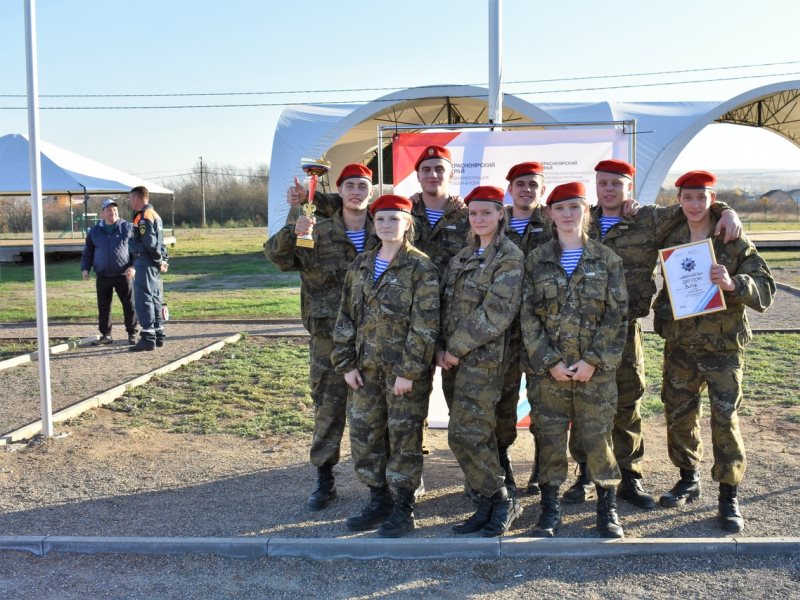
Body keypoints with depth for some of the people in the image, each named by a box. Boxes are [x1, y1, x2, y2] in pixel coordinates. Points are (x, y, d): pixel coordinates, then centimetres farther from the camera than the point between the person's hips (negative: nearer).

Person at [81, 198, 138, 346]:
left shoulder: (127, 228, 2)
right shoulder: (95, 231, 10)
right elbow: (87, 253, 17)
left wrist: (133, 266, -13)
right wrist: (85, 268, 3)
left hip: (123, 275, -3)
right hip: (103, 277, 3)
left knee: (129, 306, 0)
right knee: (103, 307, 6)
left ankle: (132, 334, 10)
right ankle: (106, 335, 16)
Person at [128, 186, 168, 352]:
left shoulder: (144, 217, -13)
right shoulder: (154, 214, 19)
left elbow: (150, 242, -20)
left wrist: (159, 261, -11)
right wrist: (162, 261, 12)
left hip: (145, 263, -10)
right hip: (153, 264, 10)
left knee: (143, 300, -9)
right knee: (154, 300, 13)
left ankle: (148, 338, -9)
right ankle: (158, 336, 19)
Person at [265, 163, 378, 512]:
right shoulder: (319, 233, 1)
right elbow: (277, 256, -10)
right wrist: (292, 232, -28)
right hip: (329, 335, -1)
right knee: (328, 407, 4)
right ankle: (324, 479, 17)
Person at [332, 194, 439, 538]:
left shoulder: (421, 267, -8)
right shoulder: (361, 265, 9)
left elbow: (425, 325, -13)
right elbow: (346, 317, 10)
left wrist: (409, 371, -17)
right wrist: (346, 363, 3)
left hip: (405, 369, -6)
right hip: (366, 367, 6)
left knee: (404, 436, 4)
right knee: (364, 433, 11)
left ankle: (403, 509, 17)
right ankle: (379, 500, 27)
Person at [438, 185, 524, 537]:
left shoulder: (509, 257, -6)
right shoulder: (462, 258, 17)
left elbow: (497, 312, -15)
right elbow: (445, 305, 15)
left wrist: (457, 347, -14)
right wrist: (441, 347, 0)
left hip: (483, 358, -7)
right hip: (454, 359, 7)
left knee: (465, 435, -11)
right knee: (479, 435, 10)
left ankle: (500, 501, 5)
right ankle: (489, 505, 19)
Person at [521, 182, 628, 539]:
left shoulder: (607, 259, 4)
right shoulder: (536, 260, 5)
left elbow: (617, 314, -1)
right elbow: (527, 315, 0)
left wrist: (594, 360, -10)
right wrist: (549, 361, -9)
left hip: (596, 369, -1)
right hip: (548, 369, 1)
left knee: (597, 437, 2)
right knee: (549, 438, 5)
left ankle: (607, 508, 20)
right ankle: (550, 508, 20)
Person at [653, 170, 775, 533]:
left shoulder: (734, 243, -6)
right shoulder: (671, 241, 5)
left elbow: (765, 290, -11)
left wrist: (733, 284, -29)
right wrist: (662, 322, 5)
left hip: (723, 347, -4)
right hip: (679, 346, 4)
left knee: (725, 420, -3)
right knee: (679, 415, 12)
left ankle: (729, 496, 11)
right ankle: (689, 480, 32)